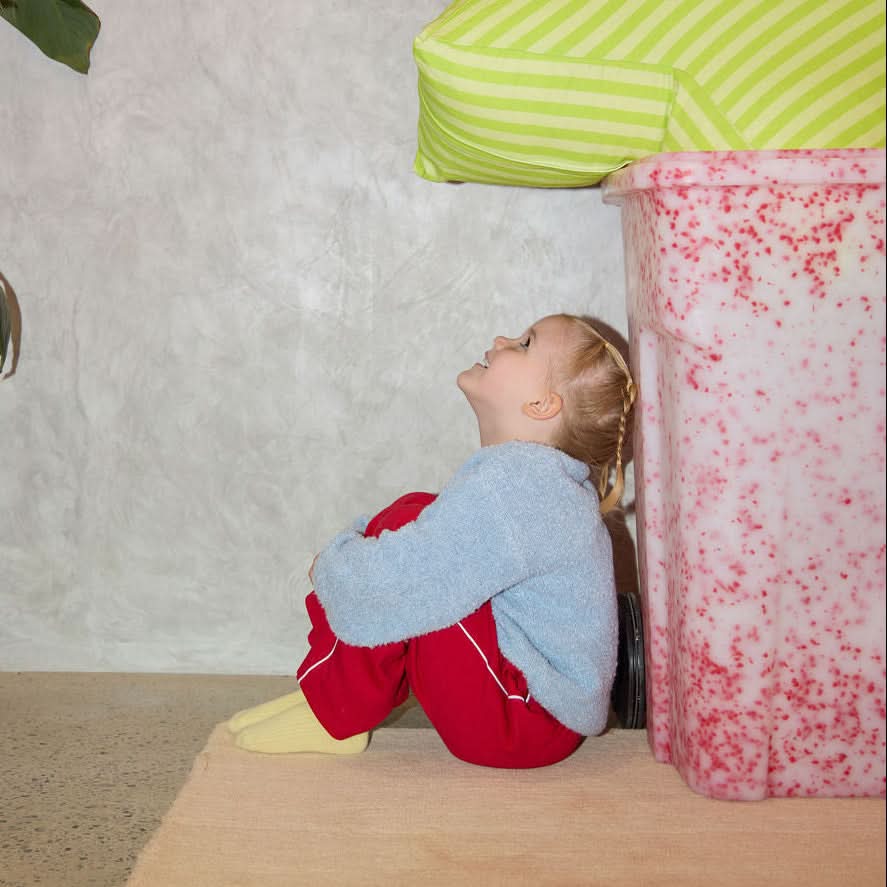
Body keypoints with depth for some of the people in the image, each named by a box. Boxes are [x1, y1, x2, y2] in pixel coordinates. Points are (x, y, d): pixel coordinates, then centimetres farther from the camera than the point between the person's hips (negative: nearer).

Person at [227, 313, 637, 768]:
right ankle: (324, 690, 5)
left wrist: (332, 565, -7)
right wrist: (348, 553, 0)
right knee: (415, 513, 7)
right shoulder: (537, 472, 11)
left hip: (527, 725, -10)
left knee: (406, 520, -20)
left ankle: (334, 715, -7)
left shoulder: (515, 479, -23)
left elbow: (396, 580, -28)